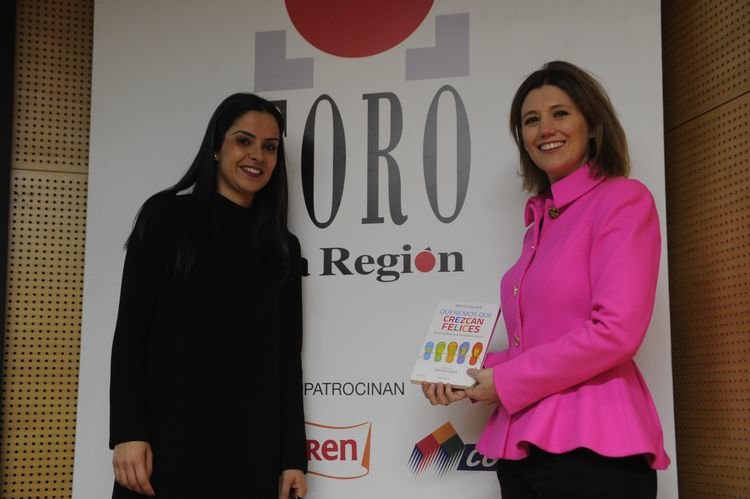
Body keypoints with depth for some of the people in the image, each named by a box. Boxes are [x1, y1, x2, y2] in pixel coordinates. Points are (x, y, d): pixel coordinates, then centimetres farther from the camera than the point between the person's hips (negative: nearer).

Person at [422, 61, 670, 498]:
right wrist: (470, 374, 3)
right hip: (523, 445, 7)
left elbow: (616, 331, -17)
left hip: (590, 448, -7)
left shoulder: (623, 199, -6)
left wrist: (507, 380, -10)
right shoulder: (542, 219, 15)